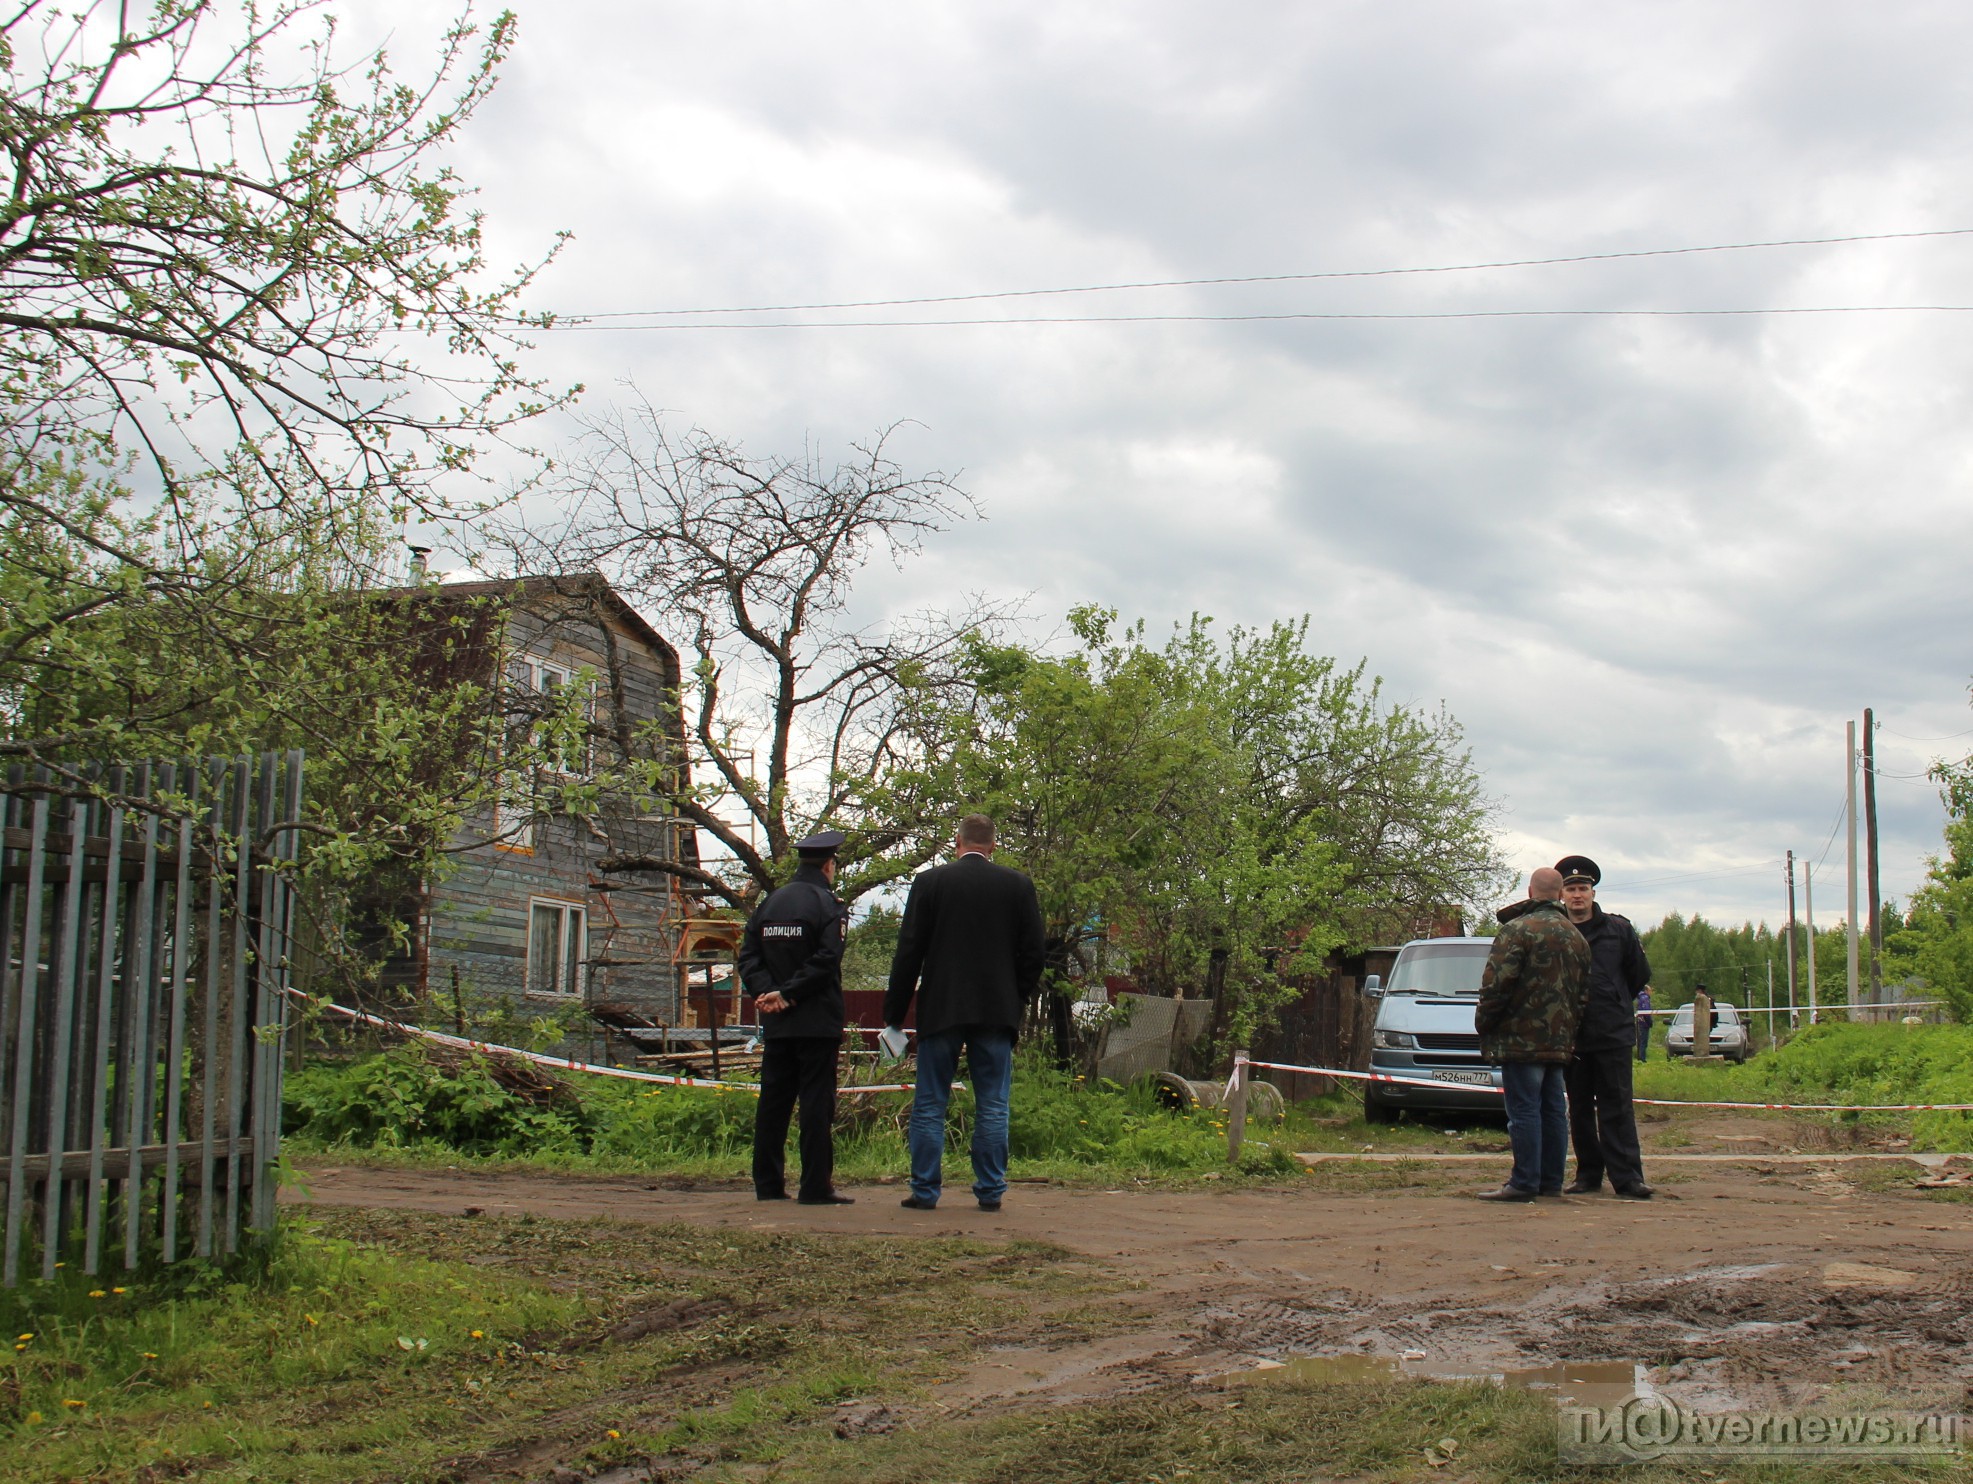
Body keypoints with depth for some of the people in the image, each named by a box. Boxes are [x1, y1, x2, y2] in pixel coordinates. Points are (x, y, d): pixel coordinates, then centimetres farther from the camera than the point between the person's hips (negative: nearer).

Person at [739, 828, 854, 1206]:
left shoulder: (769, 902, 12)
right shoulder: (829, 905, -6)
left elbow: (748, 957, 4)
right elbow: (825, 961, -17)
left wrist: (767, 992, -6)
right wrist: (787, 994, -13)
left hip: (776, 1022, 5)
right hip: (818, 1020, -5)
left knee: (773, 1103, 9)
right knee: (817, 1104, -3)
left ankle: (768, 1185, 11)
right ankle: (816, 1187, -2)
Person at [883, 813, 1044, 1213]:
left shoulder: (929, 882, -2)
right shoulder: (1018, 885, 3)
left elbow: (909, 952, -1)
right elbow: (1033, 952, 4)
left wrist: (894, 1012, 4)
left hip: (940, 1010, -1)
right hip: (997, 1011, 1)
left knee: (929, 1105, 6)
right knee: (992, 1107, 7)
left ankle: (924, 1190, 6)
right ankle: (990, 1191, 7)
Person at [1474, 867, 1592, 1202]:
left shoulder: (1518, 929, -10)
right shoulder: (1576, 937, 16)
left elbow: (1496, 984, -16)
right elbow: (1583, 992, 19)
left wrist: (1483, 1023, -5)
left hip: (1521, 1037, -8)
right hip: (1560, 1041, 8)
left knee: (1524, 1110, -7)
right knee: (1553, 1110, 12)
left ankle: (1524, 1183, -8)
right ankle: (1551, 1180, 16)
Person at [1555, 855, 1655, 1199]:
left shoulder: (1618, 929, 4)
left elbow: (1640, 974, 13)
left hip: (1614, 1033, -1)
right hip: (1570, 1037, 1)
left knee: (1617, 1107, -3)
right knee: (1579, 1109, 8)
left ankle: (1628, 1177, -4)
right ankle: (1588, 1174, 16)